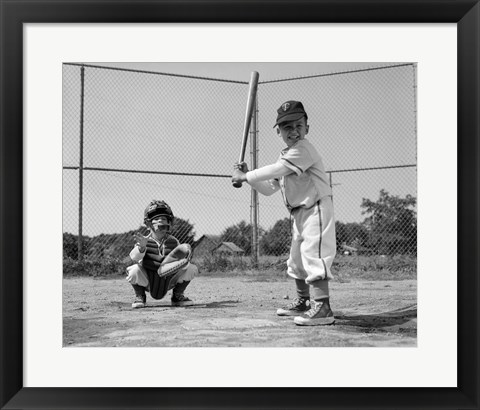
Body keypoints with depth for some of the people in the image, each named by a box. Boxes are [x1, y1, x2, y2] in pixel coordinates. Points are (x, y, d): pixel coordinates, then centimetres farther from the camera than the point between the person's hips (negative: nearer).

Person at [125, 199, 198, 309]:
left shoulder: (173, 241, -4)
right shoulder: (144, 241, -12)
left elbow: (181, 260, -5)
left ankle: (177, 296, 10)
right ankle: (140, 296, 0)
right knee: (134, 270, -32)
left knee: (192, 268, -13)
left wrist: (184, 251, -27)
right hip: (148, 282, -2)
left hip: (168, 281, 2)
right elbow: (134, 258, -29)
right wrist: (141, 248, -50)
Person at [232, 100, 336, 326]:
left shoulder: (303, 149, -16)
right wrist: (247, 177, 4)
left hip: (316, 208, -10)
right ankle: (303, 301, 35)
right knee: (296, 259, 20)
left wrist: (245, 176, -16)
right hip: (299, 213, 10)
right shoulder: (285, 156, 14)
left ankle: (322, 307, -26)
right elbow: (268, 188, 17)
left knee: (313, 255, -21)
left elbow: (275, 170, -25)